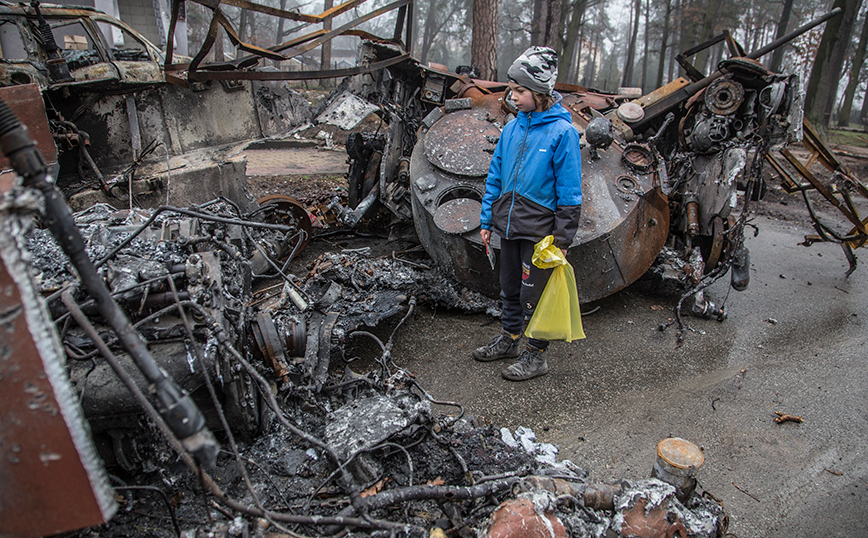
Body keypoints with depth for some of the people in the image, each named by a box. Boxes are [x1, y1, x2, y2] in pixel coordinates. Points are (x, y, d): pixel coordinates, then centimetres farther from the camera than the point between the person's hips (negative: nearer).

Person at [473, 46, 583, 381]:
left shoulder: (562, 132, -12)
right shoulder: (512, 128, 5)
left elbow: (569, 192, -12)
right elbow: (495, 177, 11)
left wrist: (562, 240, -13)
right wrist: (487, 221, 9)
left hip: (539, 231, -6)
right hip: (509, 226, 6)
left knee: (534, 294, 4)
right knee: (510, 287, 19)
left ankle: (536, 356, 21)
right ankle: (509, 339, 37)